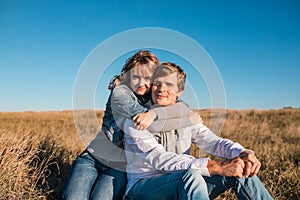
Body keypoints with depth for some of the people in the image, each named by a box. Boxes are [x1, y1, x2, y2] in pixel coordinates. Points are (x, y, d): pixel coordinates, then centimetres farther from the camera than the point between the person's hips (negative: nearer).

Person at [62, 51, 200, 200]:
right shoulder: (120, 92, -10)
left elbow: (185, 108, -14)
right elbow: (152, 126, -21)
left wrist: (154, 113, -31)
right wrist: (190, 120, -14)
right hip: (92, 158, -1)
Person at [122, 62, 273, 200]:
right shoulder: (135, 122, -12)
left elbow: (213, 142, -6)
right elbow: (160, 159, -26)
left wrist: (243, 154, -29)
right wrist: (214, 166, -36)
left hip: (183, 186, 5)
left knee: (240, 170, -11)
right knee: (191, 175, -37)